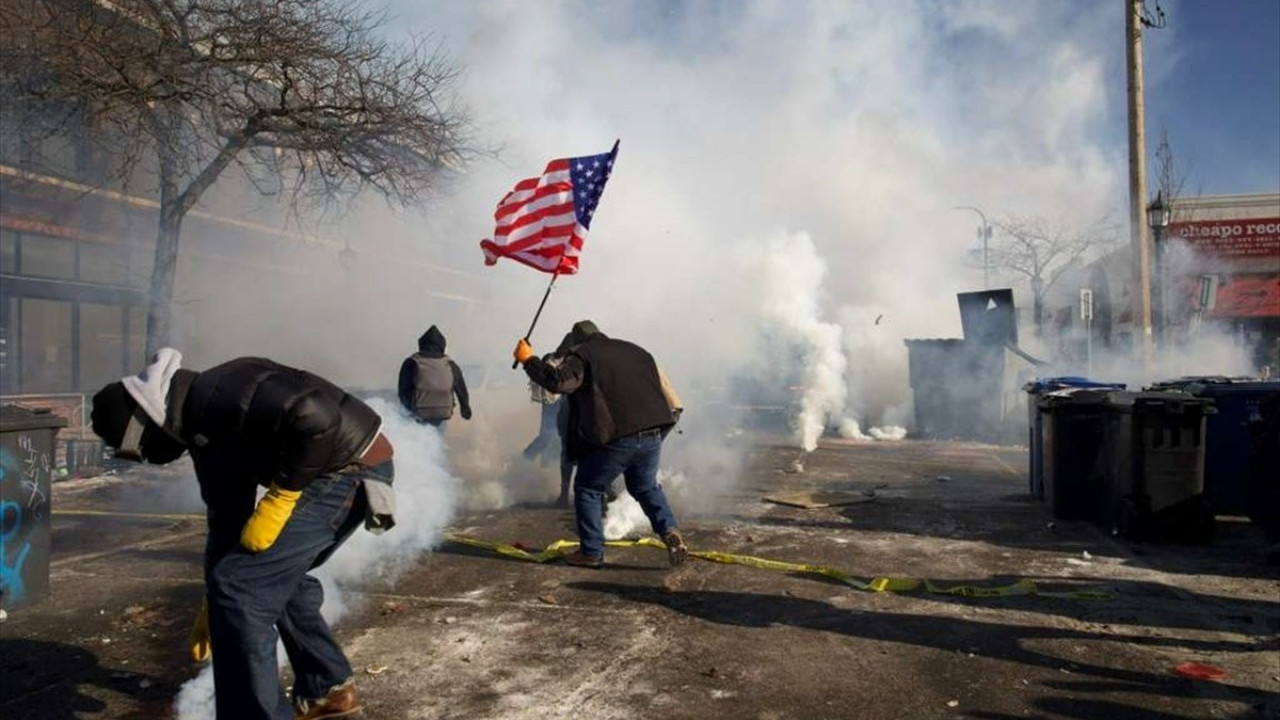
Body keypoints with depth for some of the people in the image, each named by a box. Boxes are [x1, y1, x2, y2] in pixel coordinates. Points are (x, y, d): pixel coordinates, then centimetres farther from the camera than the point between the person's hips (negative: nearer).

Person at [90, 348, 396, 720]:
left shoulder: (219, 394, -16)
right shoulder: (205, 430, 16)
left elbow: (315, 419, -29)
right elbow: (226, 521, 24)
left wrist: (277, 500, -19)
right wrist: (214, 605, 29)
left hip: (351, 467, -11)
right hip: (352, 469, 11)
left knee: (240, 587, -7)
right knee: (277, 574, 27)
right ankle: (328, 690, 38)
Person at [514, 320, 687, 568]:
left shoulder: (581, 355, 1)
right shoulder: (636, 351, 22)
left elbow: (559, 381, -16)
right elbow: (658, 388, 25)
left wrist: (529, 360, -6)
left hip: (616, 439, -6)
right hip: (652, 436, 6)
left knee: (587, 489, 13)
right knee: (646, 487, 27)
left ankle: (591, 552, 14)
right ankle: (669, 531, 7)